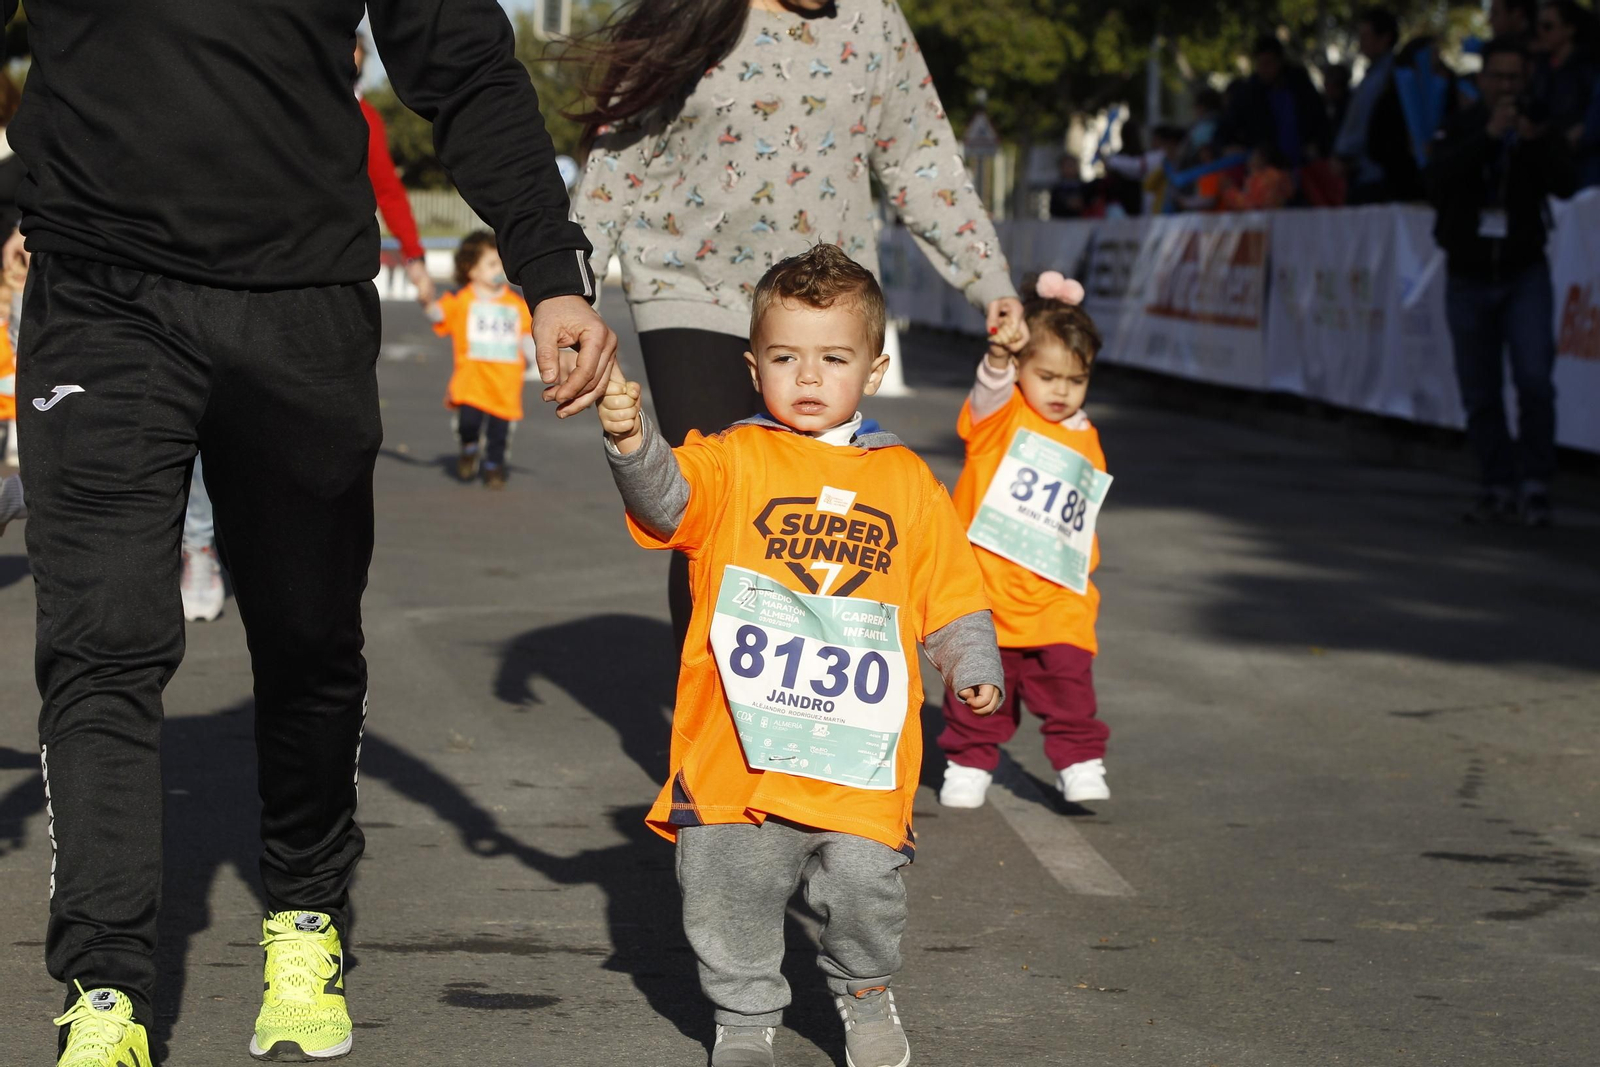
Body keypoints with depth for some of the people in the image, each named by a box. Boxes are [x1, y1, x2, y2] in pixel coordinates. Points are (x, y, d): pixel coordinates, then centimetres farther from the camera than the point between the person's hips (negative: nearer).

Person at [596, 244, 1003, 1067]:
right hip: (740, 752, 0)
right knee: (731, 893, 4)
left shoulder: (907, 483, 10)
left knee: (865, 887, -2)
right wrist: (633, 443, -36)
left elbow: (950, 595, 15)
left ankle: (864, 995, 27)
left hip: (861, 758, 1)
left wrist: (974, 669, 0)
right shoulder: (735, 460, 3)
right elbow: (668, 497, -16)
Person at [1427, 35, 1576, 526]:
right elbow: (1438, 183, -15)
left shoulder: (1540, 131, 3)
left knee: (1534, 379, -16)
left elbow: (1564, 185, -14)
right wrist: (1488, 137, -22)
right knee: (1480, 394, 4)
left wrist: (1535, 142, -28)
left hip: (1524, 274, -1)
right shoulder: (1462, 129, 3)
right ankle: (1500, 489, 12)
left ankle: (1535, 484, -6)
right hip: (1468, 277, 1)